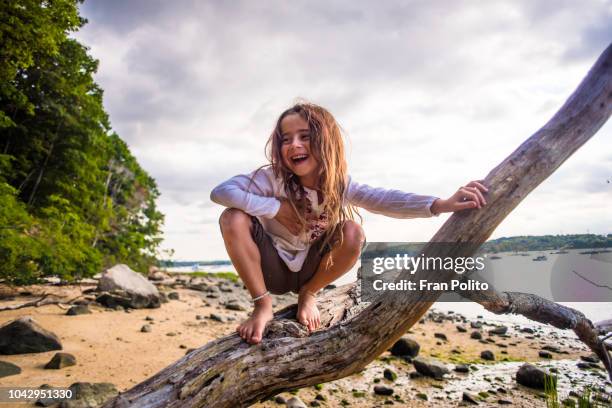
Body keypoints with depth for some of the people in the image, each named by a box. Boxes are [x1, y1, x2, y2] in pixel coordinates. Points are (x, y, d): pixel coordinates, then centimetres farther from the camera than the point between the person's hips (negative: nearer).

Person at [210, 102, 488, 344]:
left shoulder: (339, 184, -16)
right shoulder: (273, 178, -22)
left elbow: (385, 199, -31)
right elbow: (220, 192, -30)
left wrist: (443, 204, -46)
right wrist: (275, 207, -36)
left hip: (309, 272, 2)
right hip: (271, 269, -1)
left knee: (353, 233, -27)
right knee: (233, 218, -28)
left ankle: (308, 294, 1)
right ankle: (262, 306, -10)